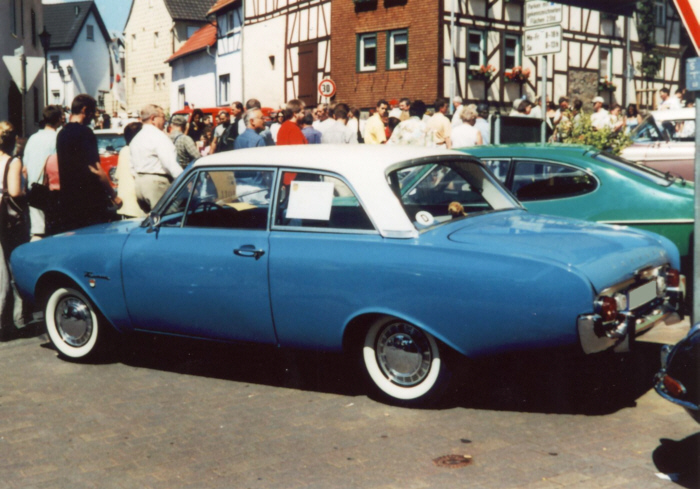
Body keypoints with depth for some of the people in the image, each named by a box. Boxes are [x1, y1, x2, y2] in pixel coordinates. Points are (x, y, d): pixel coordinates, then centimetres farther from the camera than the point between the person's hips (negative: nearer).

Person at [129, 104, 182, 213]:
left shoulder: (135, 138, 19)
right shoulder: (158, 136, -10)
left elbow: (132, 167, 20)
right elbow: (171, 164, -18)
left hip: (138, 182, 9)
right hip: (157, 182, -9)